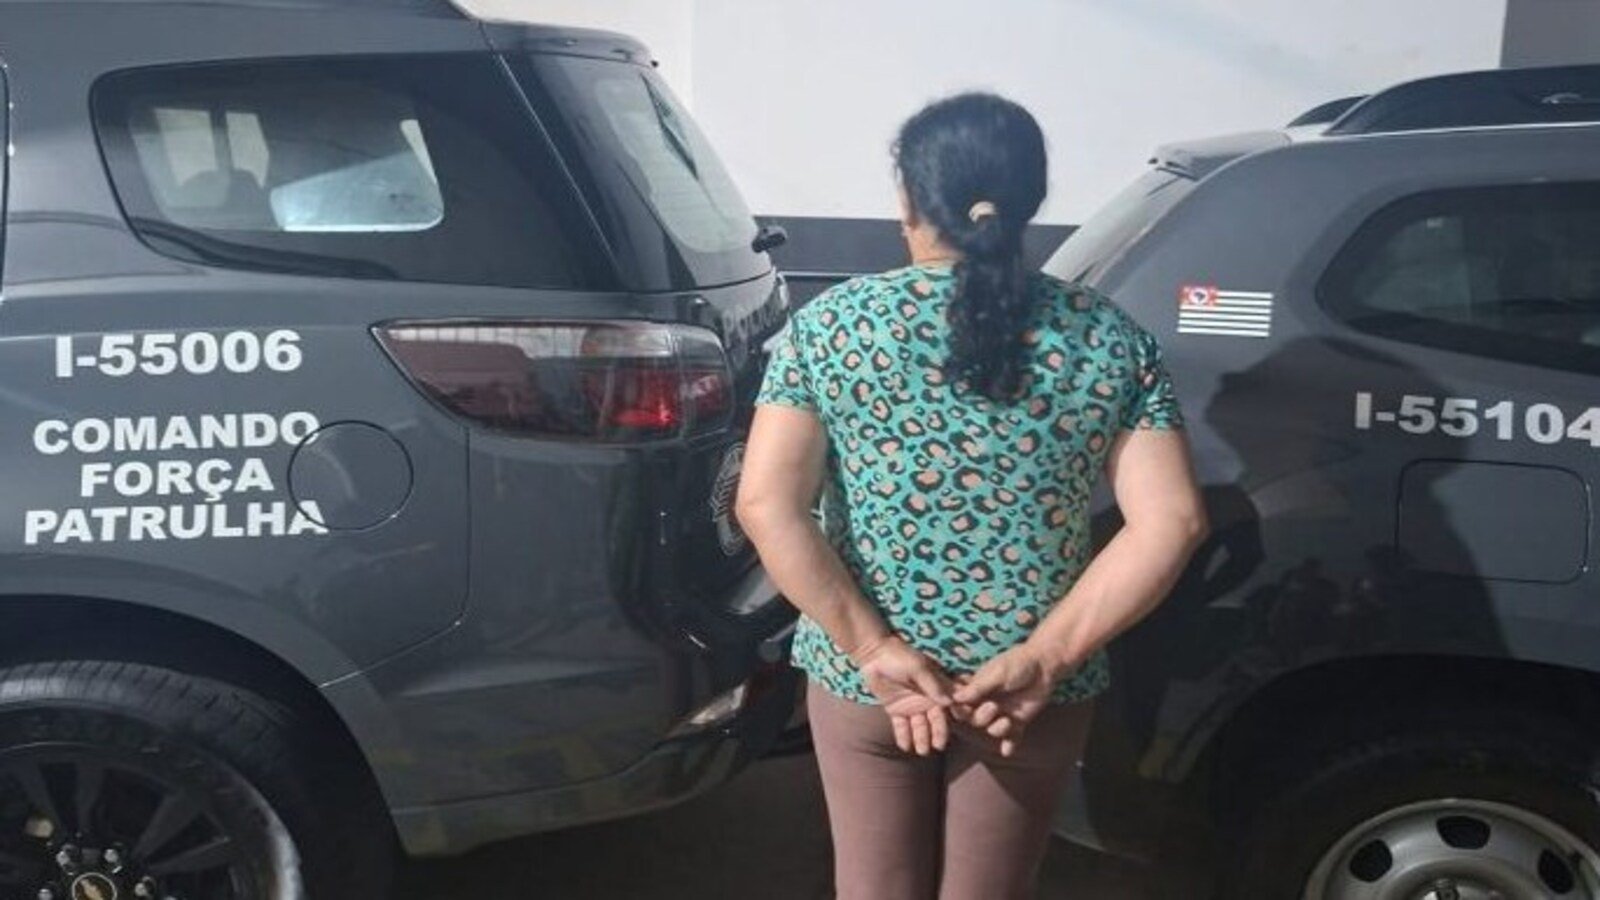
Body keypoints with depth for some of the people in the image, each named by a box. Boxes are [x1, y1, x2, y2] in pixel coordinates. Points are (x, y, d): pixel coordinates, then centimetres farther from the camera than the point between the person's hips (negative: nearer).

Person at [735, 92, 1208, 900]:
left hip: (860, 681, 0)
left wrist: (875, 650, -14)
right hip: (1034, 695, 1)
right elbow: (1170, 523, -13)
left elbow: (766, 507, -16)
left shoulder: (830, 325, -8)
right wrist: (1042, 661, -13)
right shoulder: (1110, 341, -6)